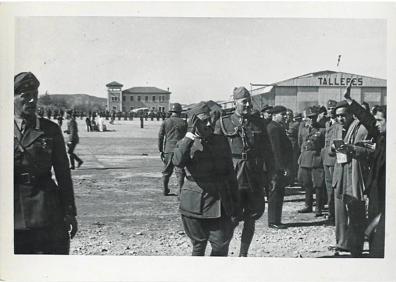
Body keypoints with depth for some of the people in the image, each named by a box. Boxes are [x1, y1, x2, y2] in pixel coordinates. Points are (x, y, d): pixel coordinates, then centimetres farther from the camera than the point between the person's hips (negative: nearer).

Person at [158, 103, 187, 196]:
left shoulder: (165, 122, 3)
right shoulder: (183, 122, 2)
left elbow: (160, 137, 2)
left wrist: (160, 150, 8)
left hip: (168, 149, 2)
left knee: (166, 171, 13)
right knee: (180, 171, 2)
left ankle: (165, 189, 20)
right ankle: (180, 189, -4)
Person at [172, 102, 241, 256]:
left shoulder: (221, 141, 8)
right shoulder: (186, 144, 0)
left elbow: (230, 175, 11)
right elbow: (178, 162, -25)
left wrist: (235, 206, 8)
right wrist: (190, 135, -22)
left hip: (221, 205, 2)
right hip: (195, 205, -2)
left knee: (221, 248, -2)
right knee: (198, 247, 8)